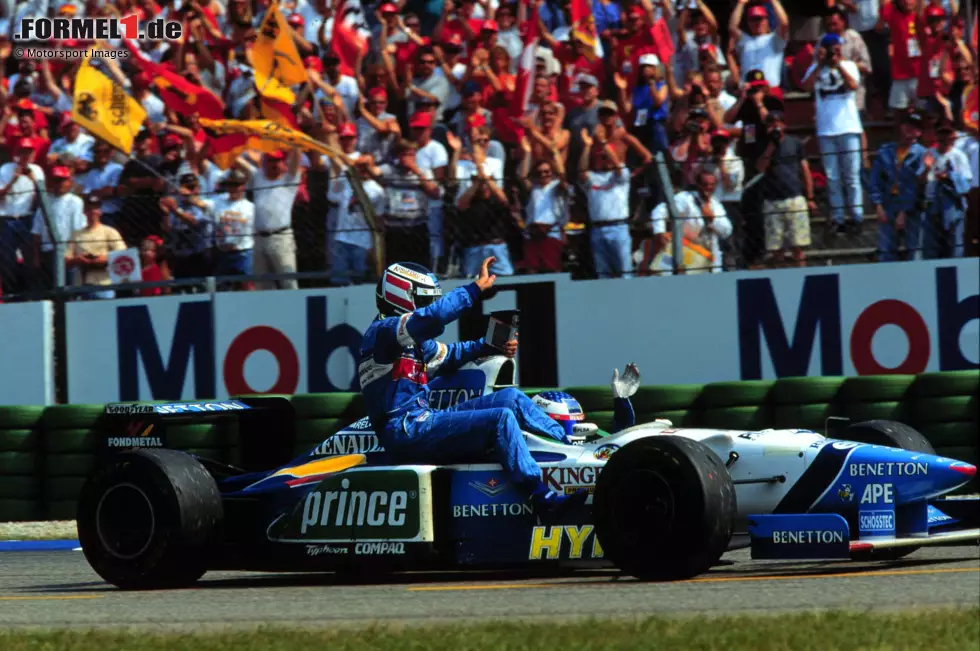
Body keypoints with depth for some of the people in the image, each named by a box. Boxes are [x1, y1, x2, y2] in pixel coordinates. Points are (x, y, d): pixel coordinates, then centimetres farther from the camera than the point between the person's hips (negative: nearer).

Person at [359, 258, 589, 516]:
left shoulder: (414, 339, 21)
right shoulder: (381, 331, -10)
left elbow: (448, 355, 32)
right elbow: (431, 318, -27)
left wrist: (491, 345, 14)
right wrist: (476, 288, -22)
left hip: (424, 420, 10)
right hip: (406, 432, -10)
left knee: (511, 397, 7)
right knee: (501, 419, -23)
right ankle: (543, 498, -28)